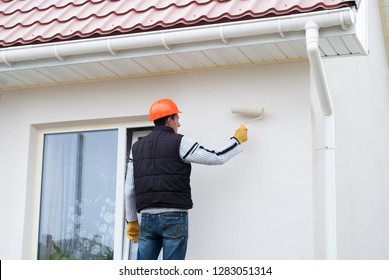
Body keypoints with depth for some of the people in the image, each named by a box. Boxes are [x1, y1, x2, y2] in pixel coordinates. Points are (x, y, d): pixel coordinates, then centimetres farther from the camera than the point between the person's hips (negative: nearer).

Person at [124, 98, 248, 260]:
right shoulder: (179, 143, -3)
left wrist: (131, 221, 19)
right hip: (174, 217, -5)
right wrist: (237, 139, 16)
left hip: (147, 218, 5)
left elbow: (129, 190, 13)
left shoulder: (137, 147, 13)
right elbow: (217, 158, 0)